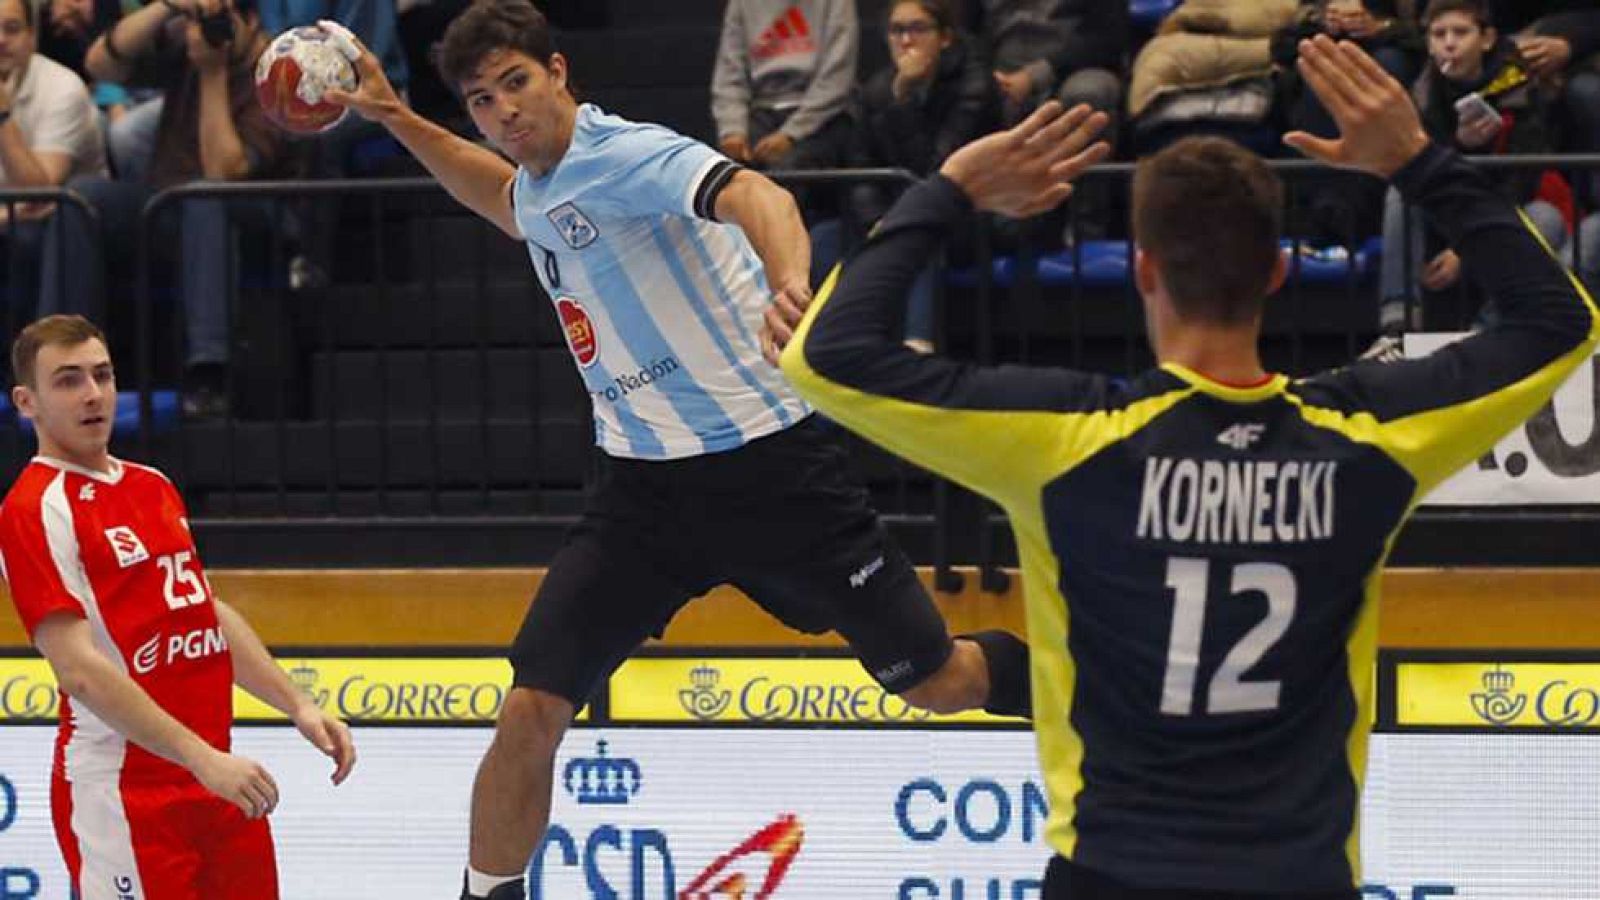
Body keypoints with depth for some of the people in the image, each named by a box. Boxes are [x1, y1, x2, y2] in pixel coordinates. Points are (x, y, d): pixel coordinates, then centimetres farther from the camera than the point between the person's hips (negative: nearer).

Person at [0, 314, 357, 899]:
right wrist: (202, 758, -25)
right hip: (120, 796, -8)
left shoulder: (154, 488, 16)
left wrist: (298, 706, 16)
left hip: (216, 782, 8)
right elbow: (79, 668, -20)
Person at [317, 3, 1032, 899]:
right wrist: (396, 117, 27)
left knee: (938, 680, 3)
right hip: (645, 486, 6)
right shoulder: (541, 185, 8)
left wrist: (789, 278, -60)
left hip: (770, 460, -6)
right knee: (531, 711, -7)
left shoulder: (626, 157, -17)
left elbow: (755, 195, -38)